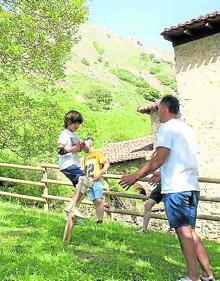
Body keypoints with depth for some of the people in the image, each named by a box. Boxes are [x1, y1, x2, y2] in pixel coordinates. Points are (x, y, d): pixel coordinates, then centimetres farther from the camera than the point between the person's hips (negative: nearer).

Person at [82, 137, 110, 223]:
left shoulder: (97, 153, 2)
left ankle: (101, 220, -10)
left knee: (99, 200, -12)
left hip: (97, 181, -6)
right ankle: (98, 220, 4)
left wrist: (99, 175, -13)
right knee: (95, 202, 3)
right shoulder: (86, 157, 20)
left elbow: (107, 165, -6)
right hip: (89, 182, 6)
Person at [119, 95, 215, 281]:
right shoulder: (186, 128, 20)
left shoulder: (167, 128, -6)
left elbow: (159, 160, -14)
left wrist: (135, 177, -8)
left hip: (175, 187, -8)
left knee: (183, 231, -5)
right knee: (190, 231, 11)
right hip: (192, 186, 8)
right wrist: (160, 173, 39)